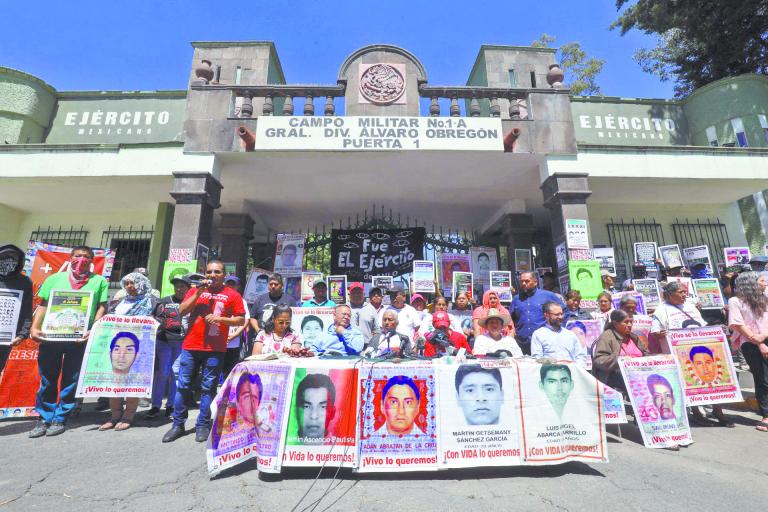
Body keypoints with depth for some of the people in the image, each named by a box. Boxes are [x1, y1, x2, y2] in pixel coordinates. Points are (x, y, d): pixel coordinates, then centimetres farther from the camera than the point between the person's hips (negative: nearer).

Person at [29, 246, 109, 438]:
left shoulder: (99, 281, 6)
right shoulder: (55, 278, 12)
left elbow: (101, 308, 1)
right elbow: (43, 305, 10)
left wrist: (93, 330, -12)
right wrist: (35, 327, -3)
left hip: (79, 337, -2)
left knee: (71, 380, 5)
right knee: (47, 379, 9)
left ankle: (60, 419, 18)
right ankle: (44, 418, 22)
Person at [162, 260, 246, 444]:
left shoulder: (232, 295, 1)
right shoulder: (195, 290, 12)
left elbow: (241, 319, -1)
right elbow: (182, 311, 2)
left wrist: (220, 318, -14)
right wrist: (198, 293, -7)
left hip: (215, 349, -3)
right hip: (191, 346, 3)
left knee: (208, 388, 4)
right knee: (183, 385, 8)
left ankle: (203, 425, 16)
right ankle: (178, 424, 22)